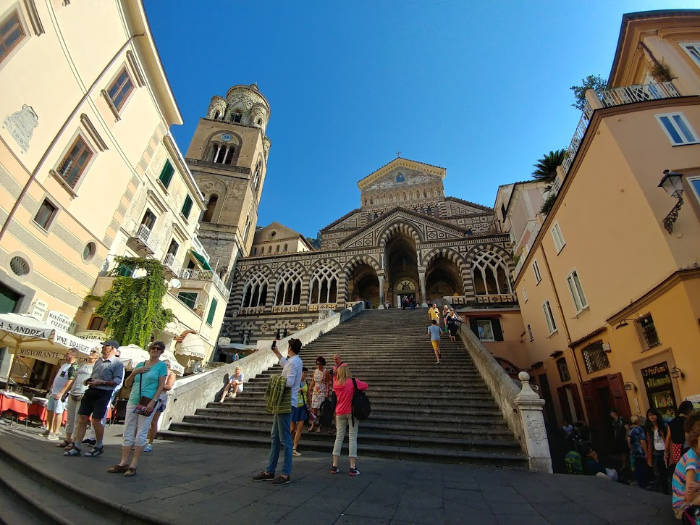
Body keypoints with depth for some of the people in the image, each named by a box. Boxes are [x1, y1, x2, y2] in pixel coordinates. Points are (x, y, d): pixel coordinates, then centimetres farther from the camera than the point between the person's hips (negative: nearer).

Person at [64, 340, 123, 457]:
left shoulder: (117, 363, -10)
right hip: (90, 391, 7)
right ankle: (76, 447, 17)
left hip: (103, 394, -7)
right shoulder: (98, 361, 15)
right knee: (82, 419, 6)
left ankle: (99, 447, 18)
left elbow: (117, 381, -16)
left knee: (96, 421, 0)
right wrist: (88, 381, 5)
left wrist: (101, 382, -22)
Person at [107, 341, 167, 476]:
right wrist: (134, 372, -2)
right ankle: (123, 463, 19)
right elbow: (127, 384, 15)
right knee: (128, 432, 9)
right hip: (133, 401, 5)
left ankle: (133, 465, 9)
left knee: (141, 433, -1)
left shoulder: (161, 365, -1)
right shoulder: (140, 365, 14)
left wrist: (153, 401, -17)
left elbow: (161, 386, -7)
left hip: (148, 403, -5)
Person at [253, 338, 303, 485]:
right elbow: (284, 363, 37)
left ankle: (286, 474, 7)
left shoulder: (293, 362, -16)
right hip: (281, 404, 10)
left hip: (286, 403, -10)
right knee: (275, 437, 15)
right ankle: (269, 471, 25)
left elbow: (289, 383, -27)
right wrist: (276, 351, 45)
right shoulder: (296, 361, 14)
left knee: (285, 439, -2)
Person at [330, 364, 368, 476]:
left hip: (340, 413, 4)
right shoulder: (353, 382, -13)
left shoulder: (336, 383, -2)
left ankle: (334, 466, 17)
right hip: (352, 412, -4)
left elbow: (335, 375, 19)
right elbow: (365, 385, 0)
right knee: (353, 438, 3)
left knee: (339, 437, 13)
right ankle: (353, 468, 5)